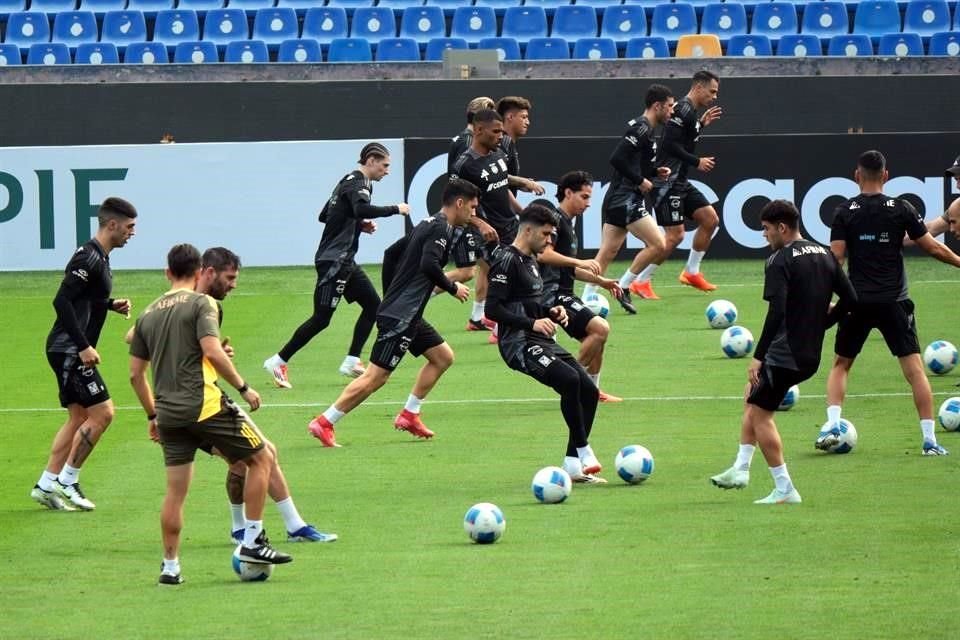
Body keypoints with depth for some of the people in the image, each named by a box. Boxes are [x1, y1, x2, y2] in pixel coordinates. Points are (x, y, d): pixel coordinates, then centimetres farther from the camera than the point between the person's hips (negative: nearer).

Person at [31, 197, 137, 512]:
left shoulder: (99, 258, 15)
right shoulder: (88, 258, -17)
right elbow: (62, 301, -23)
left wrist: (112, 304, 9)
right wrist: (83, 346, -24)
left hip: (72, 352, 10)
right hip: (69, 350, -10)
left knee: (79, 418, 11)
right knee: (102, 412, -9)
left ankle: (47, 484, 12)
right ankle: (67, 482, -4)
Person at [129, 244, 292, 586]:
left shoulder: (148, 314, 15)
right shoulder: (201, 304, -3)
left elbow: (135, 373, 16)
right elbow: (212, 351, -18)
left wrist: (152, 415, 25)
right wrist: (243, 388, -10)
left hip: (168, 413, 6)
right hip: (204, 405, -6)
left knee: (176, 490, 11)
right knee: (261, 458, 8)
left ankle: (170, 566, 11)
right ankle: (252, 542, 4)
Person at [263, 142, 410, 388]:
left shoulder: (351, 182, 17)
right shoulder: (357, 183, -13)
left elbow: (324, 216, 22)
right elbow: (362, 209, -35)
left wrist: (359, 225, 13)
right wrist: (395, 209, -24)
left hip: (344, 261, 10)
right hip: (333, 260, -10)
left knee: (372, 304, 9)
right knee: (321, 318, -9)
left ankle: (351, 362, 10)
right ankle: (278, 362, -3)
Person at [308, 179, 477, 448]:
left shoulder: (428, 225, 17)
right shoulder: (441, 229, -13)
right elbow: (429, 265, -28)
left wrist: (391, 294, 27)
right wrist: (453, 288, -15)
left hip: (409, 315, 11)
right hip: (399, 317, -11)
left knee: (443, 356, 15)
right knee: (376, 375, -10)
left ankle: (409, 415, 17)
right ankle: (324, 423, -8)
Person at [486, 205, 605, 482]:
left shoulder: (530, 260, 19)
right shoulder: (508, 261, -10)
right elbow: (493, 308, -17)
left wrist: (550, 312, 10)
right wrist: (532, 323, -24)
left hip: (541, 342, 10)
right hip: (519, 343, -10)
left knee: (589, 390, 0)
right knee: (569, 379, -29)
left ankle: (573, 464, 6)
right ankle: (584, 453, -21)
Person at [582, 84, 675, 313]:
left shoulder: (645, 129, 17)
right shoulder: (641, 128, -14)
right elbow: (617, 159, -24)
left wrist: (655, 172, 12)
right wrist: (640, 181, -16)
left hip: (616, 200, 10)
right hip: (626, 198, -10)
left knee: (607, 252, 9)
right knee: (657, 244, -9)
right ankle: (623, 286, -2)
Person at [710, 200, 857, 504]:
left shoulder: (780, 261, -15)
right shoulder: (825, 256, 9)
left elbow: (776, 313, -23)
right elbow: (850, 298, 11)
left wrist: (758, 357, -20)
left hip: (784, 354, -9)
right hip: (811, 356, 9)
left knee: (760, 413, 4)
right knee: (753, 395, 25)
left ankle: (784, 489, 2)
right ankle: (741, 469, 24)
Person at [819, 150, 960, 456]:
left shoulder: (845, 212, -1)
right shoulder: (901, 209, -1)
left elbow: (835, 259, -6)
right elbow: (933, 248, 1)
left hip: (857, 302, 1)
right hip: (895, 302, -1)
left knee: (840, 364, 17)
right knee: (915, 368, 1)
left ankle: (832, 425, -2)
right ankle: (929, 439, -5)